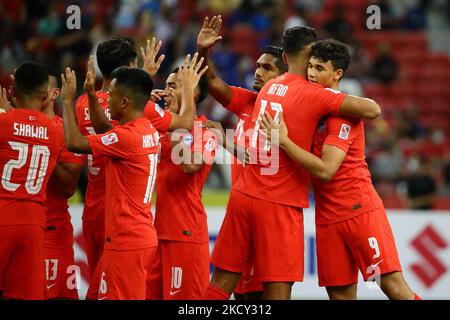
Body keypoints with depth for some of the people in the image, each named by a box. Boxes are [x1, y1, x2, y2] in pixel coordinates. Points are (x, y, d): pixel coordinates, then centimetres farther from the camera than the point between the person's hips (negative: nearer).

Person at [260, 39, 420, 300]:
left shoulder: (344, 112, -12)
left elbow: (325, 170, -21)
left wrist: (283, 141, -22)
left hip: (360, 210, -7)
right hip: (327, 217, 7)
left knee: (393, 284, -12)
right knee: (340, 294, 2)